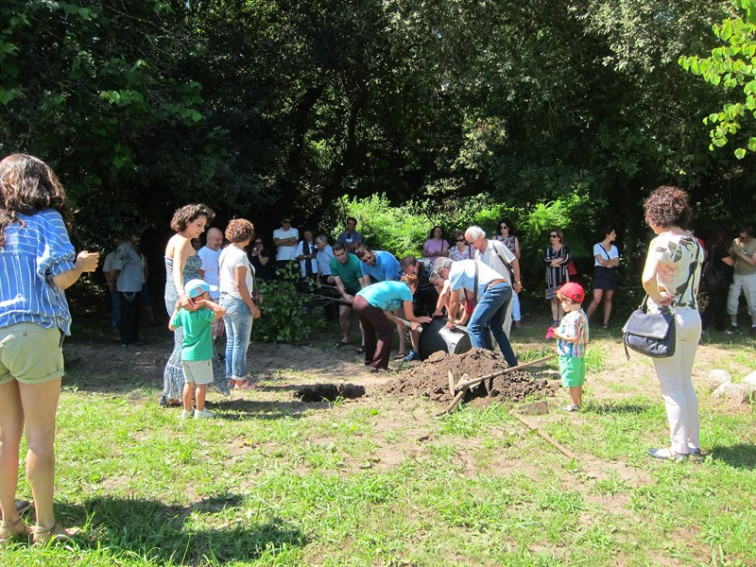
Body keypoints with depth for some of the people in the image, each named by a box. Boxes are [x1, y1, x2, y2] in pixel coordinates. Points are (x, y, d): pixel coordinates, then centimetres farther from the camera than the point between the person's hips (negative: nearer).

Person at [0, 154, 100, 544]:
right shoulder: (45, 219, -2)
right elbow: (60, 277, -11)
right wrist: (82, 263, 9)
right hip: (33, 334, -5)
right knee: (40, 438, 2)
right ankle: (44, 528, 10)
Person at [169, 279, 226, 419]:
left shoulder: (183, 311, 2)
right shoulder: (203, 314, -20)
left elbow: (171, 326, 15)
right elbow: (221, 311, -32)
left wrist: (176, 309, 23)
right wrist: (207, 303, -20)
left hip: (185, 354, 7)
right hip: (200, 355, -7)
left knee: (189, 383, 17)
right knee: (202, 383, 5)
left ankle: (186, 410, 24)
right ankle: (200, 411, 13)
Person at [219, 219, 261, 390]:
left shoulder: (225, 252, 8)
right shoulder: (240, 255, -17)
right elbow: (240, 285, -20)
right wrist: (252, 306, -14)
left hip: (225, 299, 9)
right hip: (238, 302, -9)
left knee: (231, 342, 14)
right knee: (241, 343, 0)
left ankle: (231, 378, 20)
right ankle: (239, 381, 7)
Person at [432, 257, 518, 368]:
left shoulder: (454, 272, 3)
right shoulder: (463, 265, 30)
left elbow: (454, 302, 8)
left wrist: (451, 320, 25)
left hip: (494, 290, -9)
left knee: (474, 327, -6)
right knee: (496, 328, 22)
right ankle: (513, 364, 23)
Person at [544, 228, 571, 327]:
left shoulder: (565, 248, 3)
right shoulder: (548, 248, 11)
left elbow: (566, 261, -11)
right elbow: (545, 260, -5)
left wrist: (552, 262, -3)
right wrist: (560, 259, -10)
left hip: (562, 276, -2)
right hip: (551, 277, 2)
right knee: (554, 298, 0)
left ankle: (561, 319, 1)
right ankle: (554, 320, 3)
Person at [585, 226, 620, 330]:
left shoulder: (614, 248, 13)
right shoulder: (597, 246, -2)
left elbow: (616, 263, 2)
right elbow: (601, 261, -12)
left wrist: (606, 263, -8)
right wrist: (612, 261, 0)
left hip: (611, 274, 5)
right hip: (600, 274, -5)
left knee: (608, 299, 5)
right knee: (596, 300, -13)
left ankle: (606, 322, 8)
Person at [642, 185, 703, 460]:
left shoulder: (662, 242, -15)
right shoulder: (695, 244, 10)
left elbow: (648, 278, -30)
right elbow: (694, 286, 15)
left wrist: (657, 298, -15)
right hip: (694, 317, 8)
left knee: (672, 387, 2)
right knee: (686, 383, 18)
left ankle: (678, 448, 9)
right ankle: (693, 443, 25)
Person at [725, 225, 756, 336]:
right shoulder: (735, 242, -3)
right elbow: (731, 258, 3)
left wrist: (739, 253, -23)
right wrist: (731, 251, -19)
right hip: (736, 275, 3)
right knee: (732, 300, 3)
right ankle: (733, 324, 16)